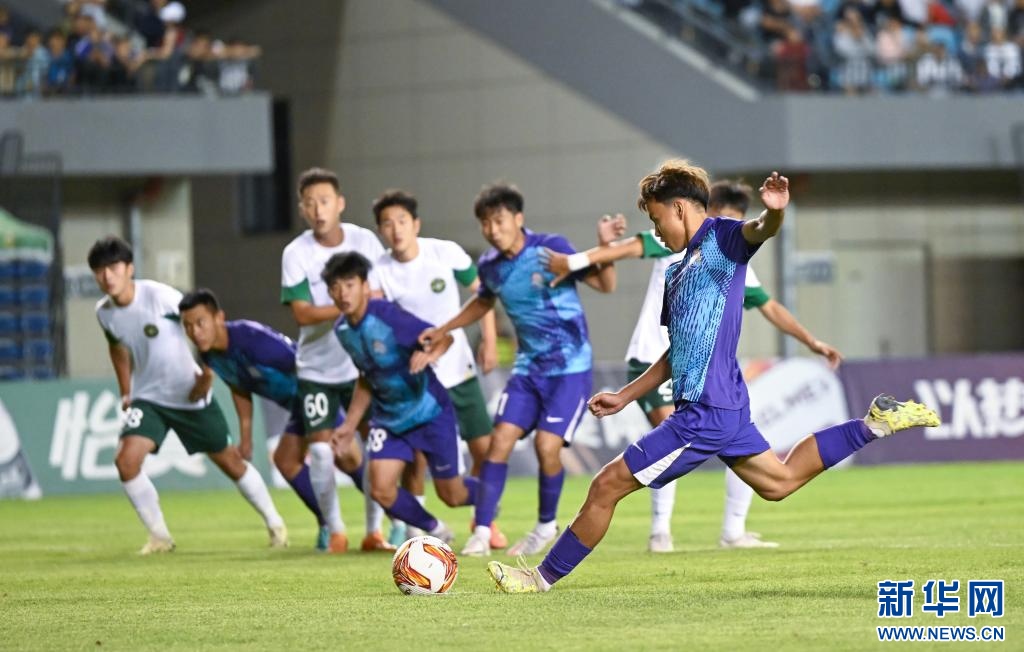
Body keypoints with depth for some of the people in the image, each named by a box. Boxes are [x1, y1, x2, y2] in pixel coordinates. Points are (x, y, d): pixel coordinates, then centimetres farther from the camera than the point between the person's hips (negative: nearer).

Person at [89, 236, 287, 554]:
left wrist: (207, 372, -16)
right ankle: (159, 536, -3)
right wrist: (125, 392, 13)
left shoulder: (160, 295, -23)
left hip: (192, 396, -3)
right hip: (148, 398, 3)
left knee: (229, 461, 8)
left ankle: (275, 524, 28)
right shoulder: (104, 313, -6)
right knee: (126, 459, -18)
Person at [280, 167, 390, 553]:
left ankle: (374, 531, 9)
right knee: (321, 448, -7)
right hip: (317, 368, -1)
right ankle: (335, 532, 8)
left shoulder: (365, 241, -3)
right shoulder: (296, 254, -9)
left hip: (363, 363, 1)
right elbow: (302, 314, -16)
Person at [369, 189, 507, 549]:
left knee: (484, 447, 0)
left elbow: (480, 290, 3)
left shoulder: (446, 253, -9)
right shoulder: (379, 273, -10)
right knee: (414, 457, -6)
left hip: (459, 369, 1)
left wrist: (489, 340, -2)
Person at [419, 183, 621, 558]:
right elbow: (483, 302, 24)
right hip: (529, 368, 5)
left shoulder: (550, 249, -15)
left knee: (547, 446, -13)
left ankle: (546, 525, 11)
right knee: (500, 440, -7)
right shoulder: (490, 266, 1)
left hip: (570, 366, -5)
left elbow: (605, 285, -13)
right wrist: (443, 331, 24)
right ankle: (482, 531, -1)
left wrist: (606, 249, -30)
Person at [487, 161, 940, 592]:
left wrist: (773, 212, -56)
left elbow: (759, 231, -32)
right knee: (779, 482, 22)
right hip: (722, 408, 10)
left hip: (704, 413, -10)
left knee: (608, 485, -5)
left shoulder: (720, 239, -8)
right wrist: (625, 396, 27)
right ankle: (876, 423, 22)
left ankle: (543, 578, 6)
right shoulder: (677, 272, 18)